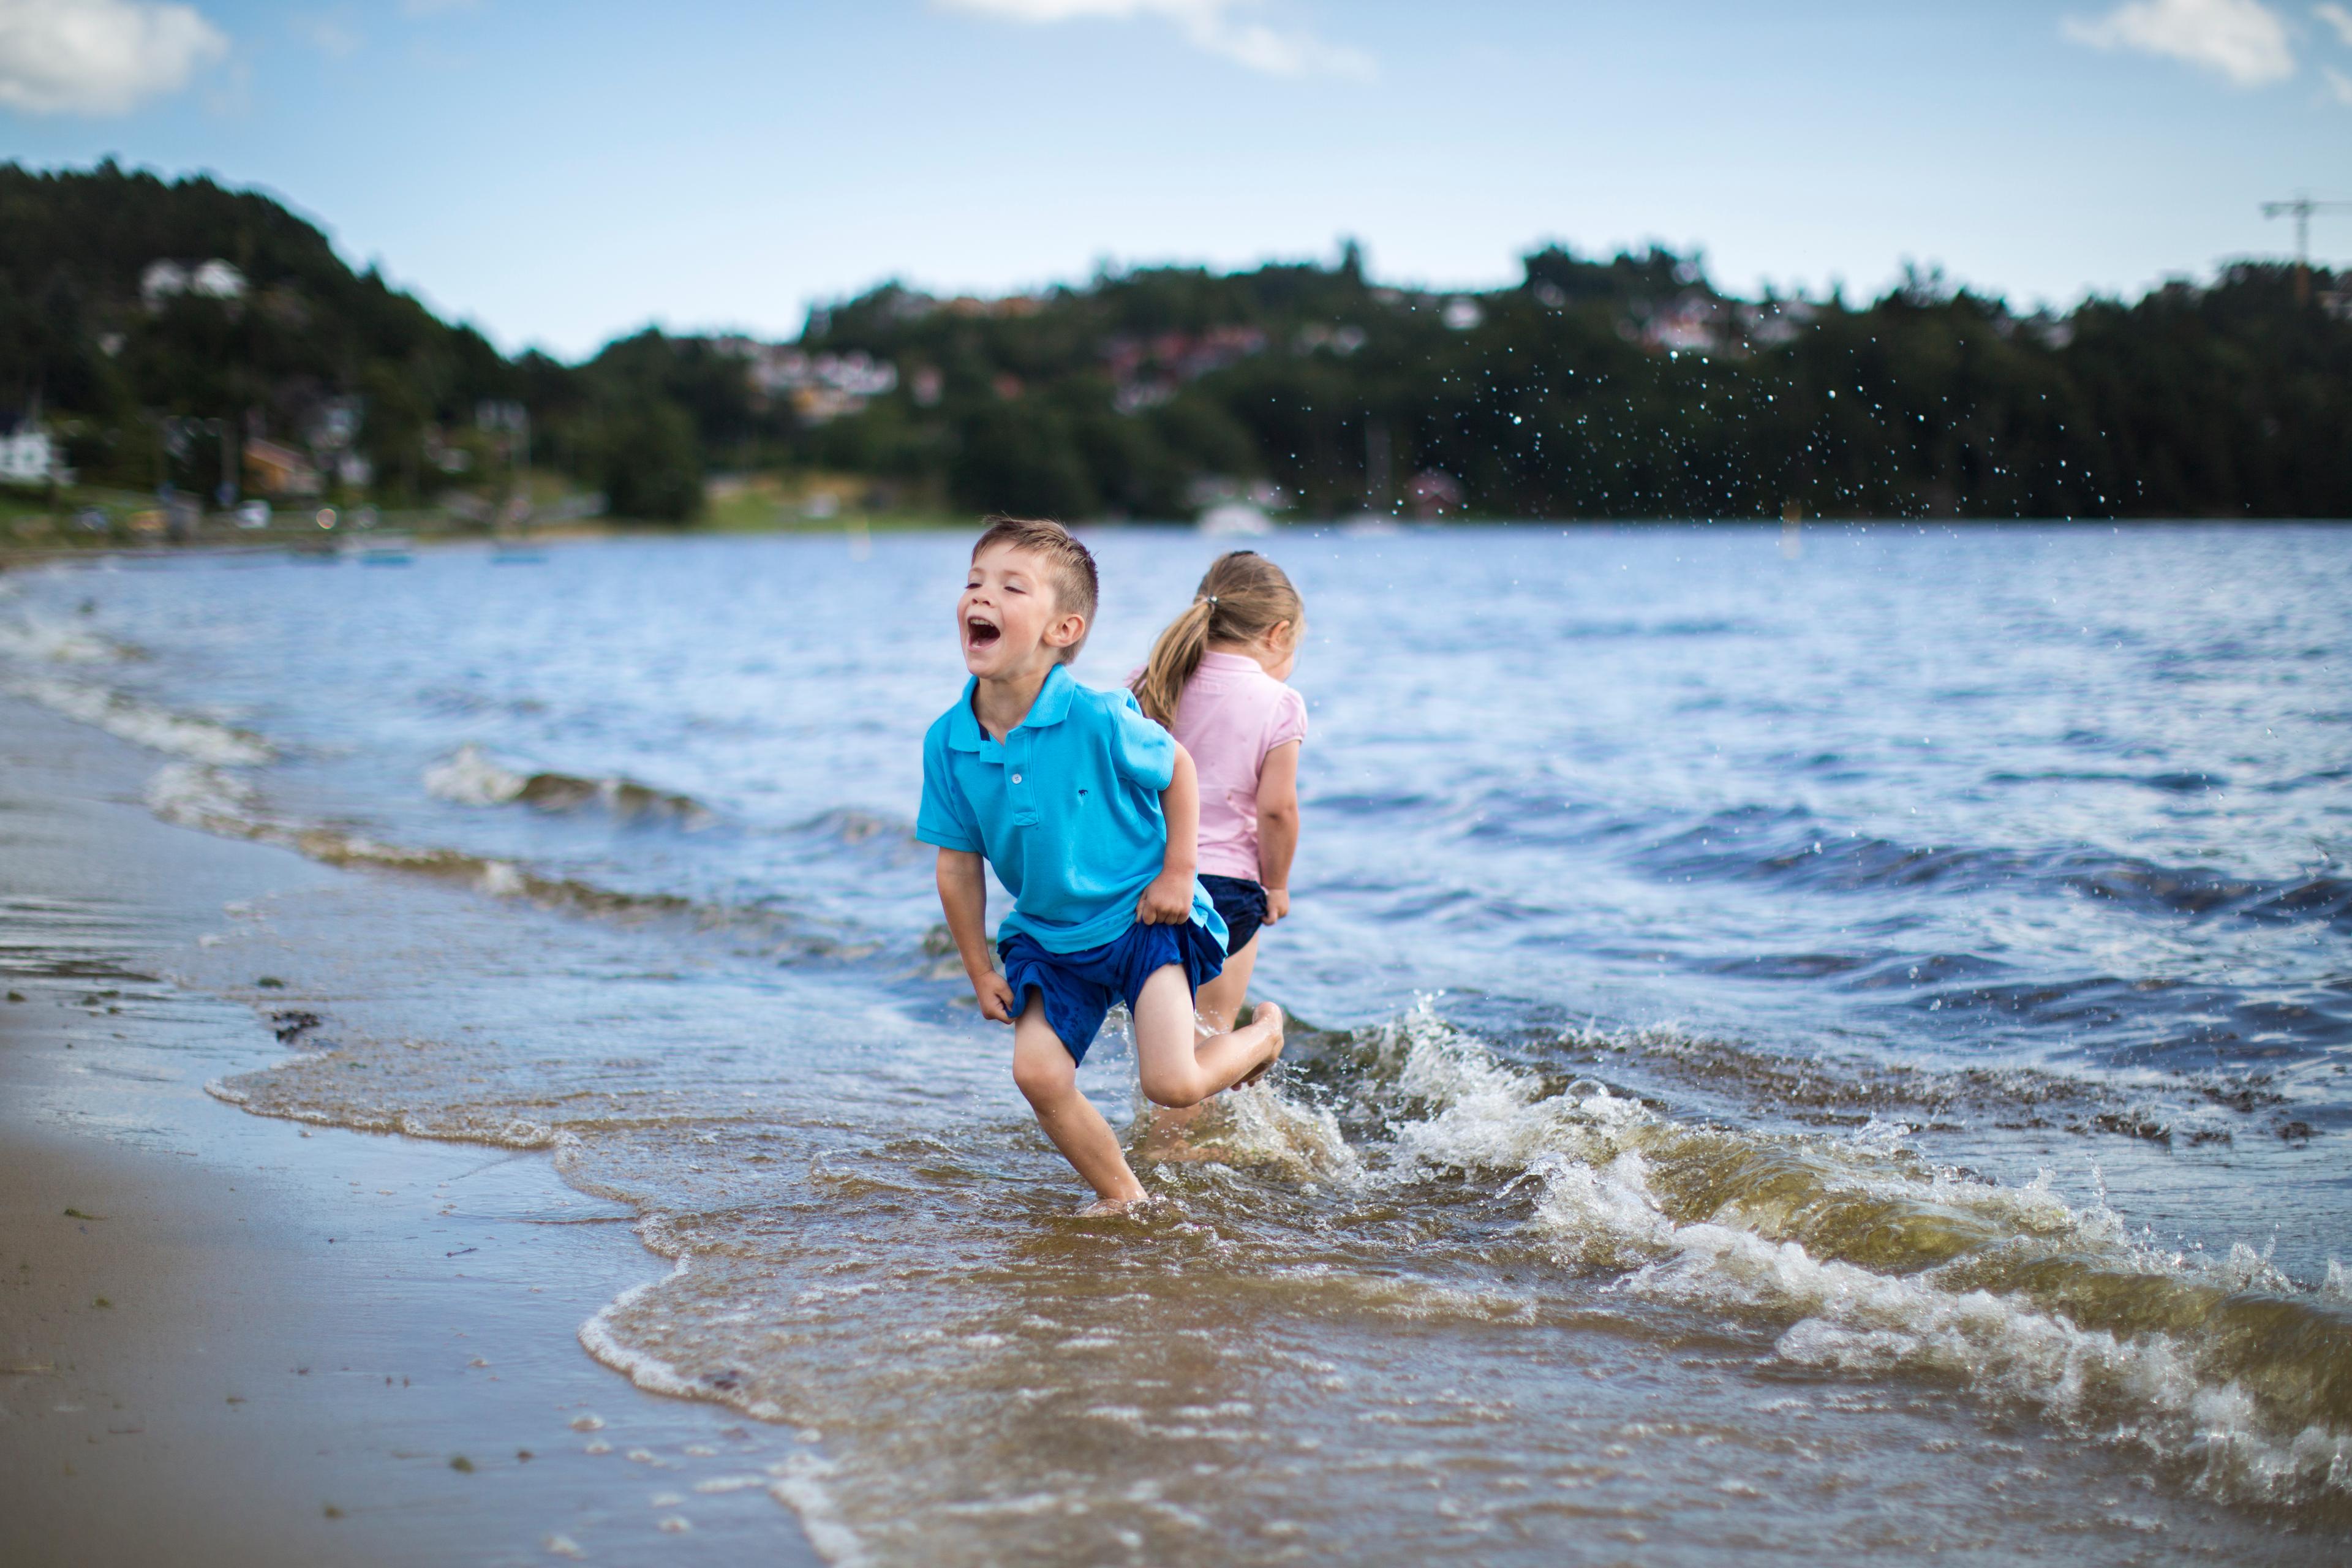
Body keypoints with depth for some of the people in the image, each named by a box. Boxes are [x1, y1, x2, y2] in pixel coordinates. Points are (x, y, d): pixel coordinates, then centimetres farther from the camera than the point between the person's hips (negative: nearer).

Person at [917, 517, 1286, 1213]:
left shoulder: (1098, 719, -24)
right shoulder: (947, 743, -12)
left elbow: (1176, 769, -4)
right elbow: (958, 867, 0)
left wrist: (1178, 874, -5)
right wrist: (981, 971, 4)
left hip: (1144, 918, -4)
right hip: (1047, 934, 4)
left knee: (1172, 1085, -14)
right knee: (1039, 1074, -10)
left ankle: (1263, 1036, 20)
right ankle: (1122, 1196, 14)